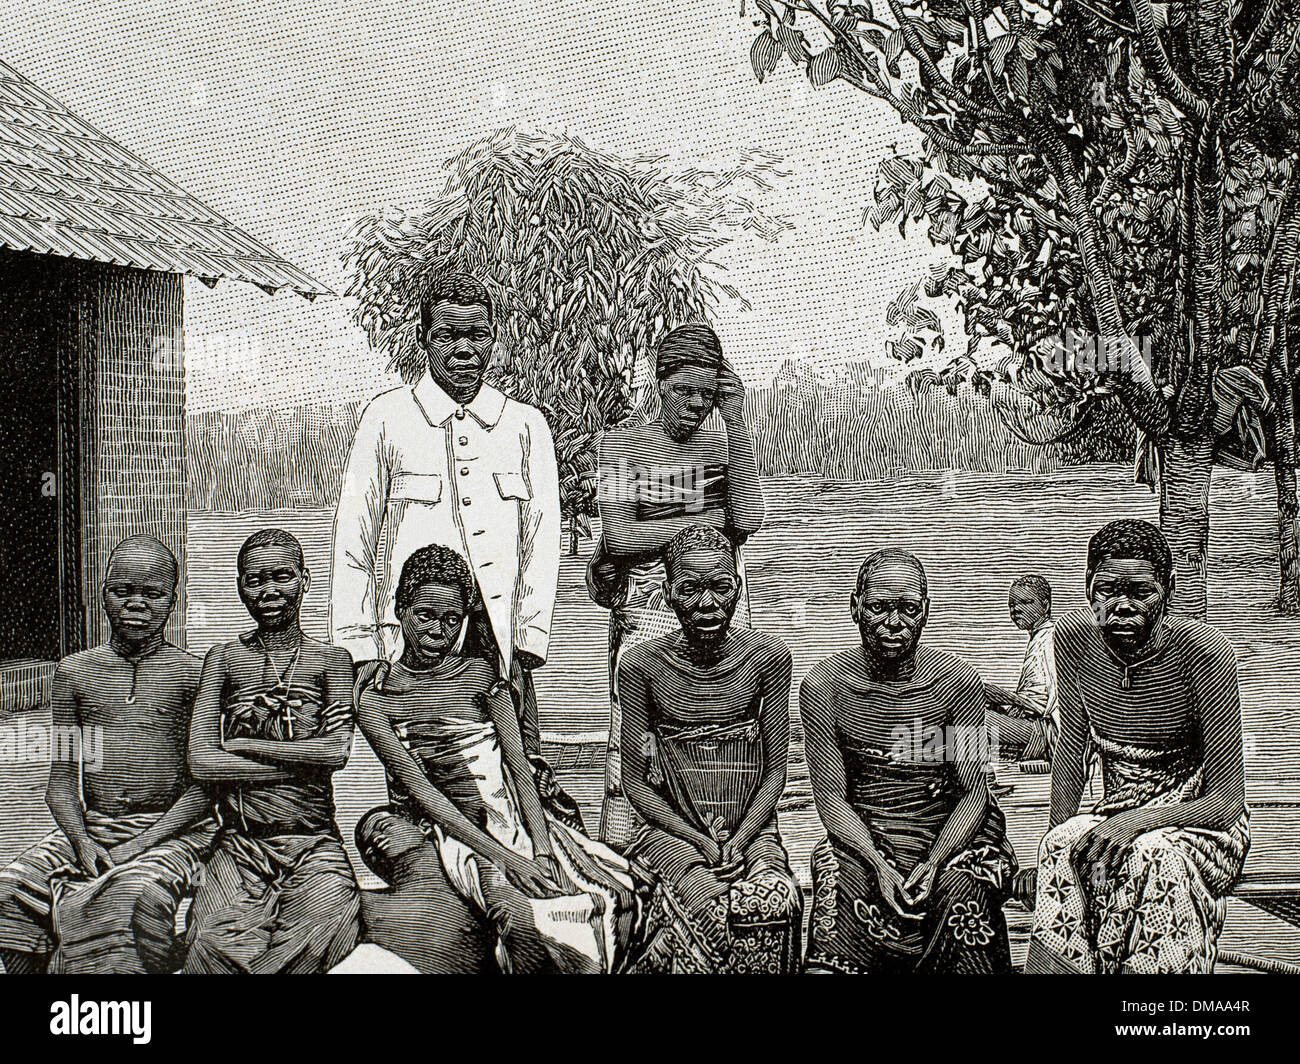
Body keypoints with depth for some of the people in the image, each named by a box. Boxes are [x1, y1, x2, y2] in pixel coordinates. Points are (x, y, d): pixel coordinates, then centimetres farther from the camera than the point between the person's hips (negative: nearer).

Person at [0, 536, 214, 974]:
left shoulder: (192, 674, 1)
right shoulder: (75, 671, 11)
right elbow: (62, 779, 10)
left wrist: (141, 844, -15)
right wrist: (82, 843, -9)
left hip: (172, 829, -4)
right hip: (89, 825, 4)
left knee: (134, 893, -35)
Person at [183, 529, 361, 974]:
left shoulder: (331, 659, 10)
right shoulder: (225, 658, 12)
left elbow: (336, 751, -6)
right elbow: (201, 762, 0)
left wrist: (241, 744, -3)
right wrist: (301, 762, -6)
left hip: (314, 842, 0)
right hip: (240, 843, 0)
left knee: (324, 924, -32)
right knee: (218, 940, -31)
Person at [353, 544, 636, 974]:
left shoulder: (479, 674, 8)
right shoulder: (376, 696, -2)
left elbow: (520, 766, 0)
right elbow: (420, 790, -10)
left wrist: (542, 848, -17)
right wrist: (503, 857, -21)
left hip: (512, 813, 4)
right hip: (448, 829, -4)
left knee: (612, 892, -20)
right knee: (521, 916, -32)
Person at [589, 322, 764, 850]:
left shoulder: (723, 443, 10)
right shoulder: (624, 442, 4)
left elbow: (748, 519, -8)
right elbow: (620, 537, -6)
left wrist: (736, 421, -8)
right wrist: (704, 524, -2)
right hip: (645, 604, -2)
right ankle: (616, 851, 1)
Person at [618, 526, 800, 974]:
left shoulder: (767, 657, -1)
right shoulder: (642, 665, -4)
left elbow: (774, 771, 4)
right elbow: (635, 781, 0)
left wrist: (739, 840, -12)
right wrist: (699, 841, -12)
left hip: (751, 827, 1)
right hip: (673, 829, -1)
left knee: (776, 901, -30)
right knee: (709, 904, -31)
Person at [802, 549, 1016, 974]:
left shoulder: (957, 680, -3)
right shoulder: (824, 685, -3)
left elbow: (973, 793, -2)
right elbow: (831, 799, -3)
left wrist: (933, 863, -18)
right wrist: (878, 864, -19)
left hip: (947, 834, 0)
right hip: (861, 839, 0)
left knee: (959, 889, -28)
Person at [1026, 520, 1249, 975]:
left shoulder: (1201, 651, -19)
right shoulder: (1074, 636, -6)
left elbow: (1227, 801, -18)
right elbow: (1072, 746, 3)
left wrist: (1142, 820, -35)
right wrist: (1057, 835, -12)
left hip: (1197, 822, -3)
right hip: (1116, 816, 3)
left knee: (1150, 857, -35)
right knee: (1064, 851, -30)